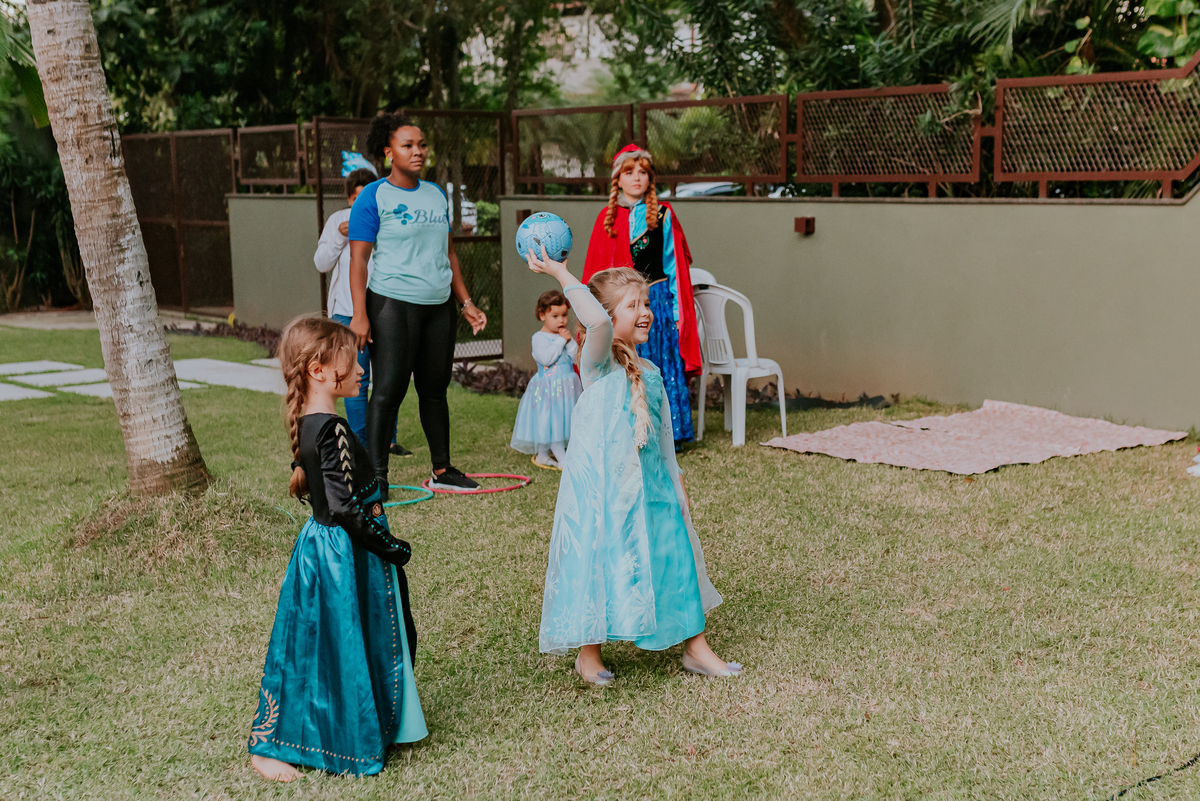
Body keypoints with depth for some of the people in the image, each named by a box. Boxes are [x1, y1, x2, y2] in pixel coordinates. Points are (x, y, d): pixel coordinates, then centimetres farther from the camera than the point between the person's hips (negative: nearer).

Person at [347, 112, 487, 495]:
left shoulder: (436, 194, 14)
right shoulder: (373, 197, -4)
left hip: (439, 306, 6)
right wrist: (360, 315, -16)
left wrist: (466, 302, 16)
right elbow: (359, 258, -9)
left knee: (435, 388, 11)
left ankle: (442, 470, 19)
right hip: (393, 304, -6)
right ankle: (375, 475, -2)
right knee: (389, 389, -7)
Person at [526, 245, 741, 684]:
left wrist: (676, 482, 20)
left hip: (651, 487, 6)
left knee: (674, 558, 9)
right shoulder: (598, 363, -10)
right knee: (597, 561, 2)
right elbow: (597, 322, -33)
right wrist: (560, 273, -30)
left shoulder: (651, 373, 12)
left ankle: (695, 646, 23)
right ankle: (588, 652, 21)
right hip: (602, 487, -6)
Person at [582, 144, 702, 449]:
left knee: (662, 367, 0)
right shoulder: (608, 218, 7)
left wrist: (677, 309, -2)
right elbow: (596, 269, 9)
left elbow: (675, 264, 3)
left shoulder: (663, 214, 4)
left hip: (657, 301, -1)